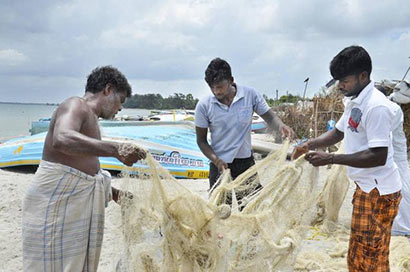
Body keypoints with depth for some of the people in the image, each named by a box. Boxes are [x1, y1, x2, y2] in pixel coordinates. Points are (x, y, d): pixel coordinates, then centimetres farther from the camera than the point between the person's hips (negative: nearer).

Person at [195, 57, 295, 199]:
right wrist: (216, 160, -17)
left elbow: (269, 117, 1)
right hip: (219, 165, -1)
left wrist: (281, 126, -23)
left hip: (246, 162, 1)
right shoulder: (204, 105, -8)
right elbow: (201, 140, -1)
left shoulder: (250, 95, -8)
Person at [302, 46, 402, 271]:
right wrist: (310, 145, 5)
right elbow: (338, 132, 22)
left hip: (379, 192, -9)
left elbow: (378, 157, -26)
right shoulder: (353, 102, 8)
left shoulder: (376, 106, -23)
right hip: (364, 187, 9)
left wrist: (330, 159, -25)